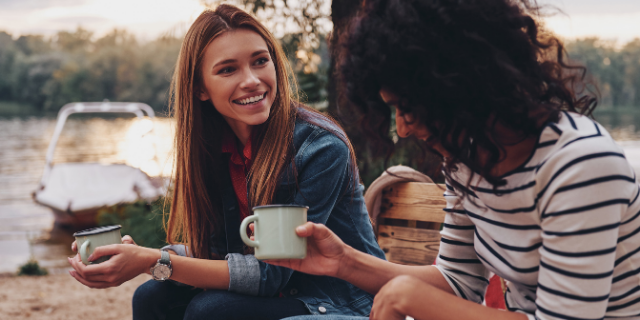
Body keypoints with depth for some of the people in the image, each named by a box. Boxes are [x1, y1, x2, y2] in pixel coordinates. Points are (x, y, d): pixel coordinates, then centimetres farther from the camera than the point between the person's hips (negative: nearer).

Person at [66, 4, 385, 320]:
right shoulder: (215, 146, -2)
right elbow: (214, 249, 1)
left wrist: (154, 262, -30)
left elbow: (270, 273, -24)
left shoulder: (321, 148, -23)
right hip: (275, 293, 6)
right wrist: (140, 255, -17)